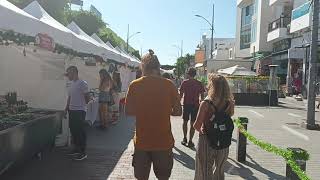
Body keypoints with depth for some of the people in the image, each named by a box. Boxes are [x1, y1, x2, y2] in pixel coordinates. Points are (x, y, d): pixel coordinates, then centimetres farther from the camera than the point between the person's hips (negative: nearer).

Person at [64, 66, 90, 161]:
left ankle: (83, 152, 5)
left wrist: (81, 104, 2)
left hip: (80, 111, -8)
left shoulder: (82, 83, -12)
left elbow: (87, 98, -11)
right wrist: (66, 108, 15)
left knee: (80, 131, -4)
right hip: (71, 110, 8)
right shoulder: (72, 84, 14)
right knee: (73, 130, 14)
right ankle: (76, 148, 29)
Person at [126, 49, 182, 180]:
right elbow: (178, 111, -5)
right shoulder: (168, 84, -7)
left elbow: (128, 111, -2)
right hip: (164, 141, 0)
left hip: (142, 141, 0)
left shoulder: (134, 85, -7)